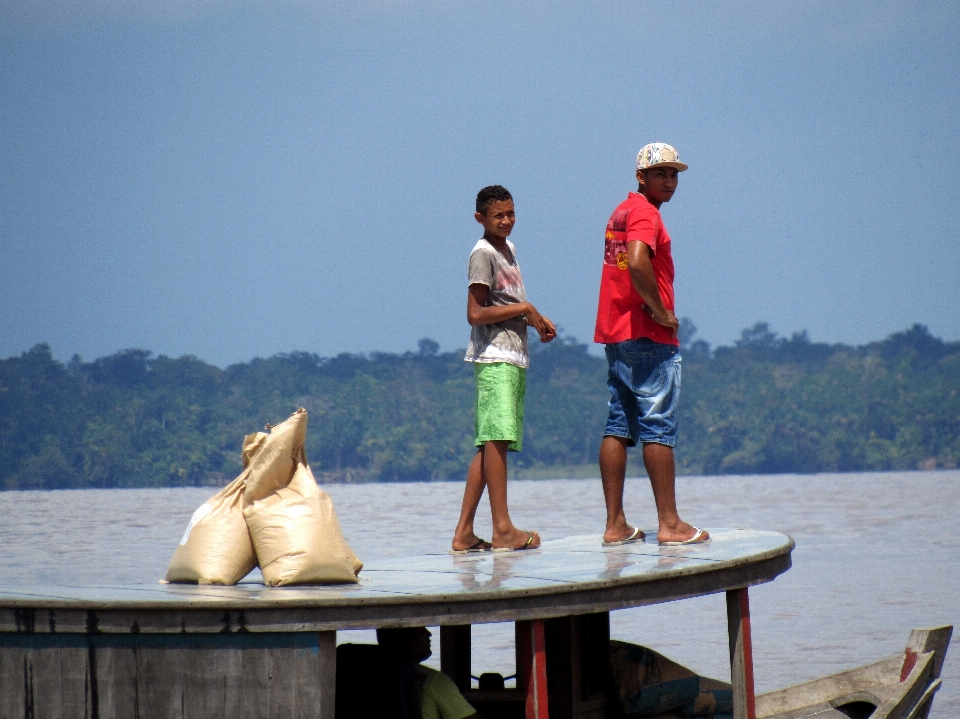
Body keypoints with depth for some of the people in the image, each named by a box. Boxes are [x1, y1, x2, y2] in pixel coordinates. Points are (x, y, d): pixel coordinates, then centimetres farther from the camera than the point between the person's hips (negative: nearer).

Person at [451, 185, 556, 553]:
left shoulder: (508, 249, 21)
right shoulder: (483, 253, -7)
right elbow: (476, 313, -15)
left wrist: (537, 320, 15)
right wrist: (524, 309, -11)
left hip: (514, 358, 9)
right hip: (494, 357, -9)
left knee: (492, 444, 5)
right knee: (497, 438, -14)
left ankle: (464, 533, 5)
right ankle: (503, 529, -18)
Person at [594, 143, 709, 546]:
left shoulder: (622, 212, 20)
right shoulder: (645, 213, -11)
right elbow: (637, 262, -28)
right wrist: (660, 312, -18)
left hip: (615, 334, 10)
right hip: (648, 336, -10)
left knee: (618, 426, 6)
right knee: (658, 428, -8)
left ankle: (615, 525, 5)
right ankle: (669, 524, -7)